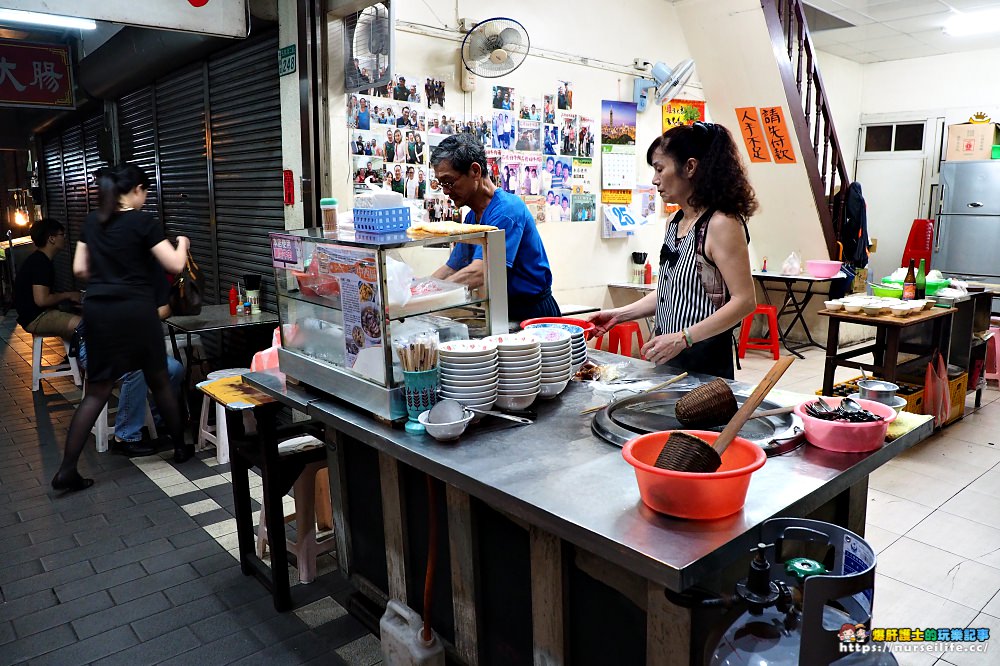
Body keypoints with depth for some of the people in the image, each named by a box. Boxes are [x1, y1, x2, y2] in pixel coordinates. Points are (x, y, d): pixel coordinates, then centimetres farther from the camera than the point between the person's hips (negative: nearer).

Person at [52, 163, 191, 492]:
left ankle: (67, 469, 5)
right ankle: (180, 447, 25)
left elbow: (79, 269, 13)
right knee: (159, 381, 11)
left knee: (97, 390, 8)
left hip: (97, 309, 5)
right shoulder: (143, 222, -7)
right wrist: (182, 243, 12)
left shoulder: (92, 221, 10)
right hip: (134, 310, -5)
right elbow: (176, 265, -8)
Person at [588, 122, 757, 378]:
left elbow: (744, 301, -20)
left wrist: (682, 338, -25)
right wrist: (620, 314, 8)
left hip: (705, 364, -8)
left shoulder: (720, 223, -15)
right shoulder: (674, 222, 9)